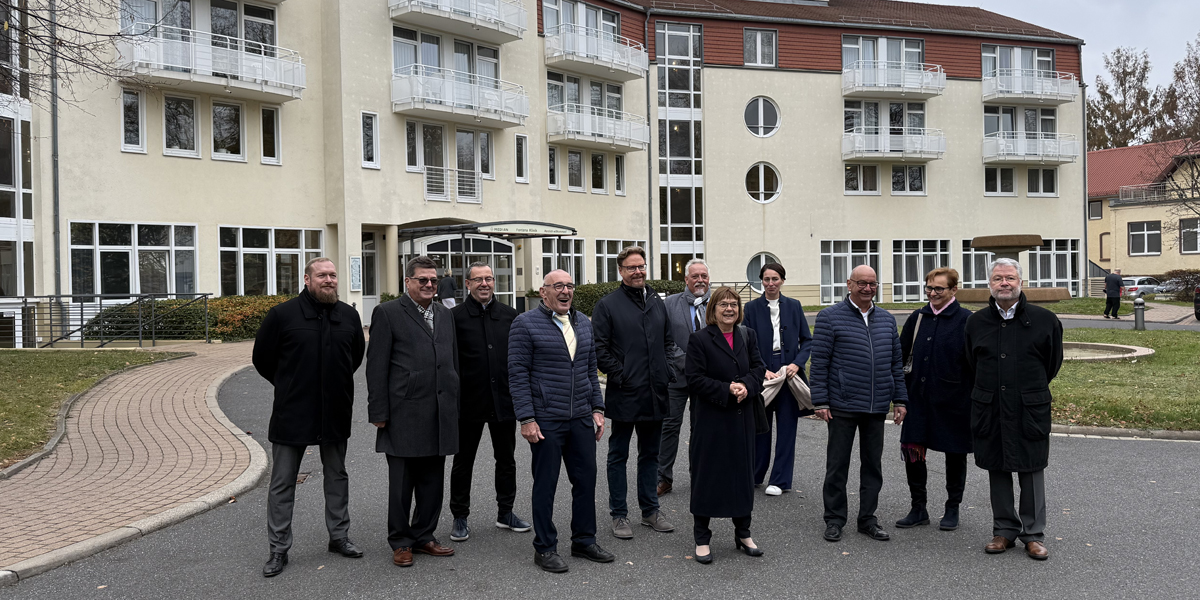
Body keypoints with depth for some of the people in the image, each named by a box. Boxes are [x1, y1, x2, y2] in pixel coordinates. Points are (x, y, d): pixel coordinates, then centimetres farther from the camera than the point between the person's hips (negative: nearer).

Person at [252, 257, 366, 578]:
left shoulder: (349, 316, 3)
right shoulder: (282, 314, -8)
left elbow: (356, 356, 18)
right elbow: (262, 359, 1)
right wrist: (289, 386, 7)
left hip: (335, 413, 3)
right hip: (292, 413, -3)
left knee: (337, 476, 14)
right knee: (282, 482, 5)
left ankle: (339, 536, 29)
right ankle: (279, 549, 16)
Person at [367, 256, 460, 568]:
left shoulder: (445, 314, 14)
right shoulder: (388, 313, -3)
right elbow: (376, 367, -6)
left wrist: (456, 406, 13)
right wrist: (379, 412, -10)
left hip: (440, 415, 5)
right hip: (404, 416, -5)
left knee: (432, 481, 12)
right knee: (401, 483, 6)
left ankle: (423, 536, 26)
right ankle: (401, 542, 19)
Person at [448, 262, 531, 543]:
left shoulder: (509, 315, 5)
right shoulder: (455, 316, -6)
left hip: (504, 401, 4)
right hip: (470, 403, -3)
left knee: (506, 459, 14)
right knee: (463, 463, 9)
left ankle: (505, 512, 29)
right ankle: (460, 518, 22)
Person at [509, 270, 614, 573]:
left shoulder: (583, 323, 13)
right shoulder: (525, 323, -6)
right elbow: (518, 374, -9)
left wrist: (597, 408, 12)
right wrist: (526, 418, -14)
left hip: (581, 418, 6)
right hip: (546, 420, -6)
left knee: (586, 479, 11)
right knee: (545, 483, 4)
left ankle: (584, 540, 27)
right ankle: (544, 548, 18)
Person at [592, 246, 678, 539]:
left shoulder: (657, 302, 11)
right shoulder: (607, 305, -6)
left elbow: (668, 341, 19)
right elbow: (599, 349, -9)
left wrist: (667, 372, 6)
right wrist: (619, 375, -15)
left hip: (655, 394, 6)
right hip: (624, 394, -5)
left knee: (650, 454, 16)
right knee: (618, 456, 7)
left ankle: (650, 510, 28)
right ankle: (619, 515, 16)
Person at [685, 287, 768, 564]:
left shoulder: (748, 336, 9)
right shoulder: (699, 339, -7)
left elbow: (759, 367, 7)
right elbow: (696, 379, -11)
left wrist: (746, 386, -13)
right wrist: (727, 390, -19)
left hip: (741, 417, 5)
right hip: (711, 418, -5)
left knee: (743, 472, 12)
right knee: (707, 474, 2)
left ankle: (743, 533, 27)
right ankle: (702, 538, 14)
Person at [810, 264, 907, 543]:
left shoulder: (887, 320, 12)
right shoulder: (830, 317, -3)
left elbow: (896, 362, 16)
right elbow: (819, 362, -5)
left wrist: (900, 399, 10)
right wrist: (820, 402, -10)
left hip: (877, 407, 5)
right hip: (843, 406, -4)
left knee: (873, 465, 11)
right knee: (837, 465, 4)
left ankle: (868, 519, 22)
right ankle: (834, 520, 16)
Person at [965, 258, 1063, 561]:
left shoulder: (1044, 320, -2)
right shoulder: (976, 322, 5)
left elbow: (1053, 363, 10)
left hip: (1030, 410, -2)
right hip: (989, 410, 3)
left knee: (1031, 471, 3)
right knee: (997, 471, 9)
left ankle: (1034, 534, 16)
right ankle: (1004, 530, 21)